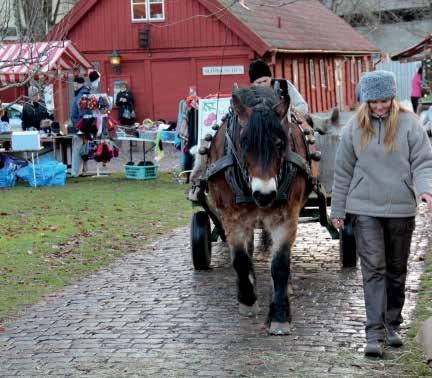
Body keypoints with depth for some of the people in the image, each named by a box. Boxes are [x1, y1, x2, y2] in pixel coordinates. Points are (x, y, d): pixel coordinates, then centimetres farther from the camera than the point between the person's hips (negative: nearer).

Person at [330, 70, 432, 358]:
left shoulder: (408, 123, -2)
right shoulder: (355, 127, 3)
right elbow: (343, 171, 8)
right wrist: (338, 210, 8)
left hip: (401, 210, 0)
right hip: (365, 210, 0)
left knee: (397, 271, 11)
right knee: (373, 269, -7)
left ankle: (392, 326, 25)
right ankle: (375, 333, -8)